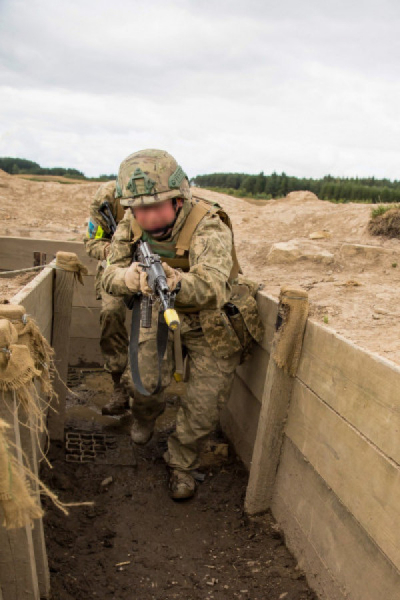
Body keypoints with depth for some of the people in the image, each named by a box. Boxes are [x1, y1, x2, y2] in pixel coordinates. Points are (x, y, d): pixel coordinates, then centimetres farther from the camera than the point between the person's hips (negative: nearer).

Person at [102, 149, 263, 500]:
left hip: (212, 324, -3)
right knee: (144, 381, -9)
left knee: (203, 406, 0)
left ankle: (182, 463, 29)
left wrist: (178, 282, -71)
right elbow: (111, 276, -19)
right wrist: (131, 277, -44)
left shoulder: (209, 227, -33)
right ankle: (145, 417, 30)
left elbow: (211, 285, -48)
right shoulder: (131, 223, -15)